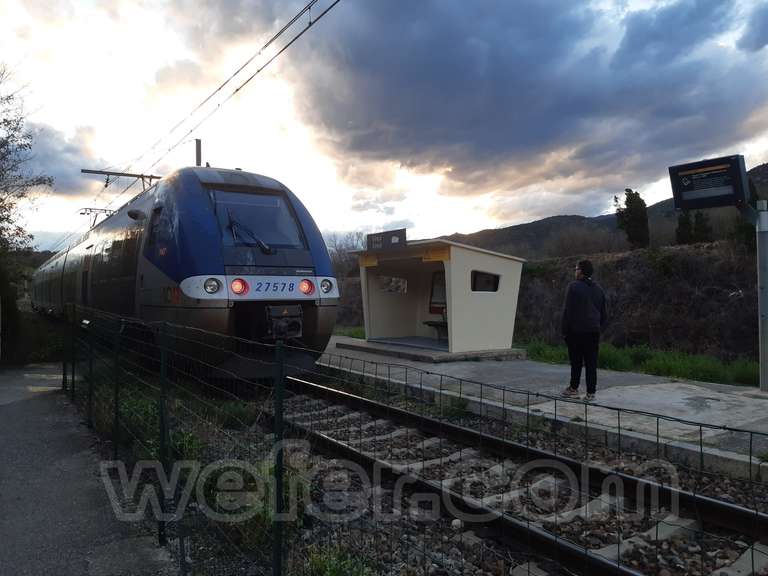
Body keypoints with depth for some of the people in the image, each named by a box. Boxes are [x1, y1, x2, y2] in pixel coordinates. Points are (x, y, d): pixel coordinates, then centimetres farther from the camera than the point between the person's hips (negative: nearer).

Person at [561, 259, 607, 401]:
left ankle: (573, 388, 15)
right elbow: (604, 314, 15)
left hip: (576, 331, -4)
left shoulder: (574, 287, -7)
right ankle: (591, 393, 4)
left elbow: (567, 310, -10)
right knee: (591, 363, 4)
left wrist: (565, 331, -6)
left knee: (576, 361, 6)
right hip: (594, 332, 4)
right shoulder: (599, 289, 12)